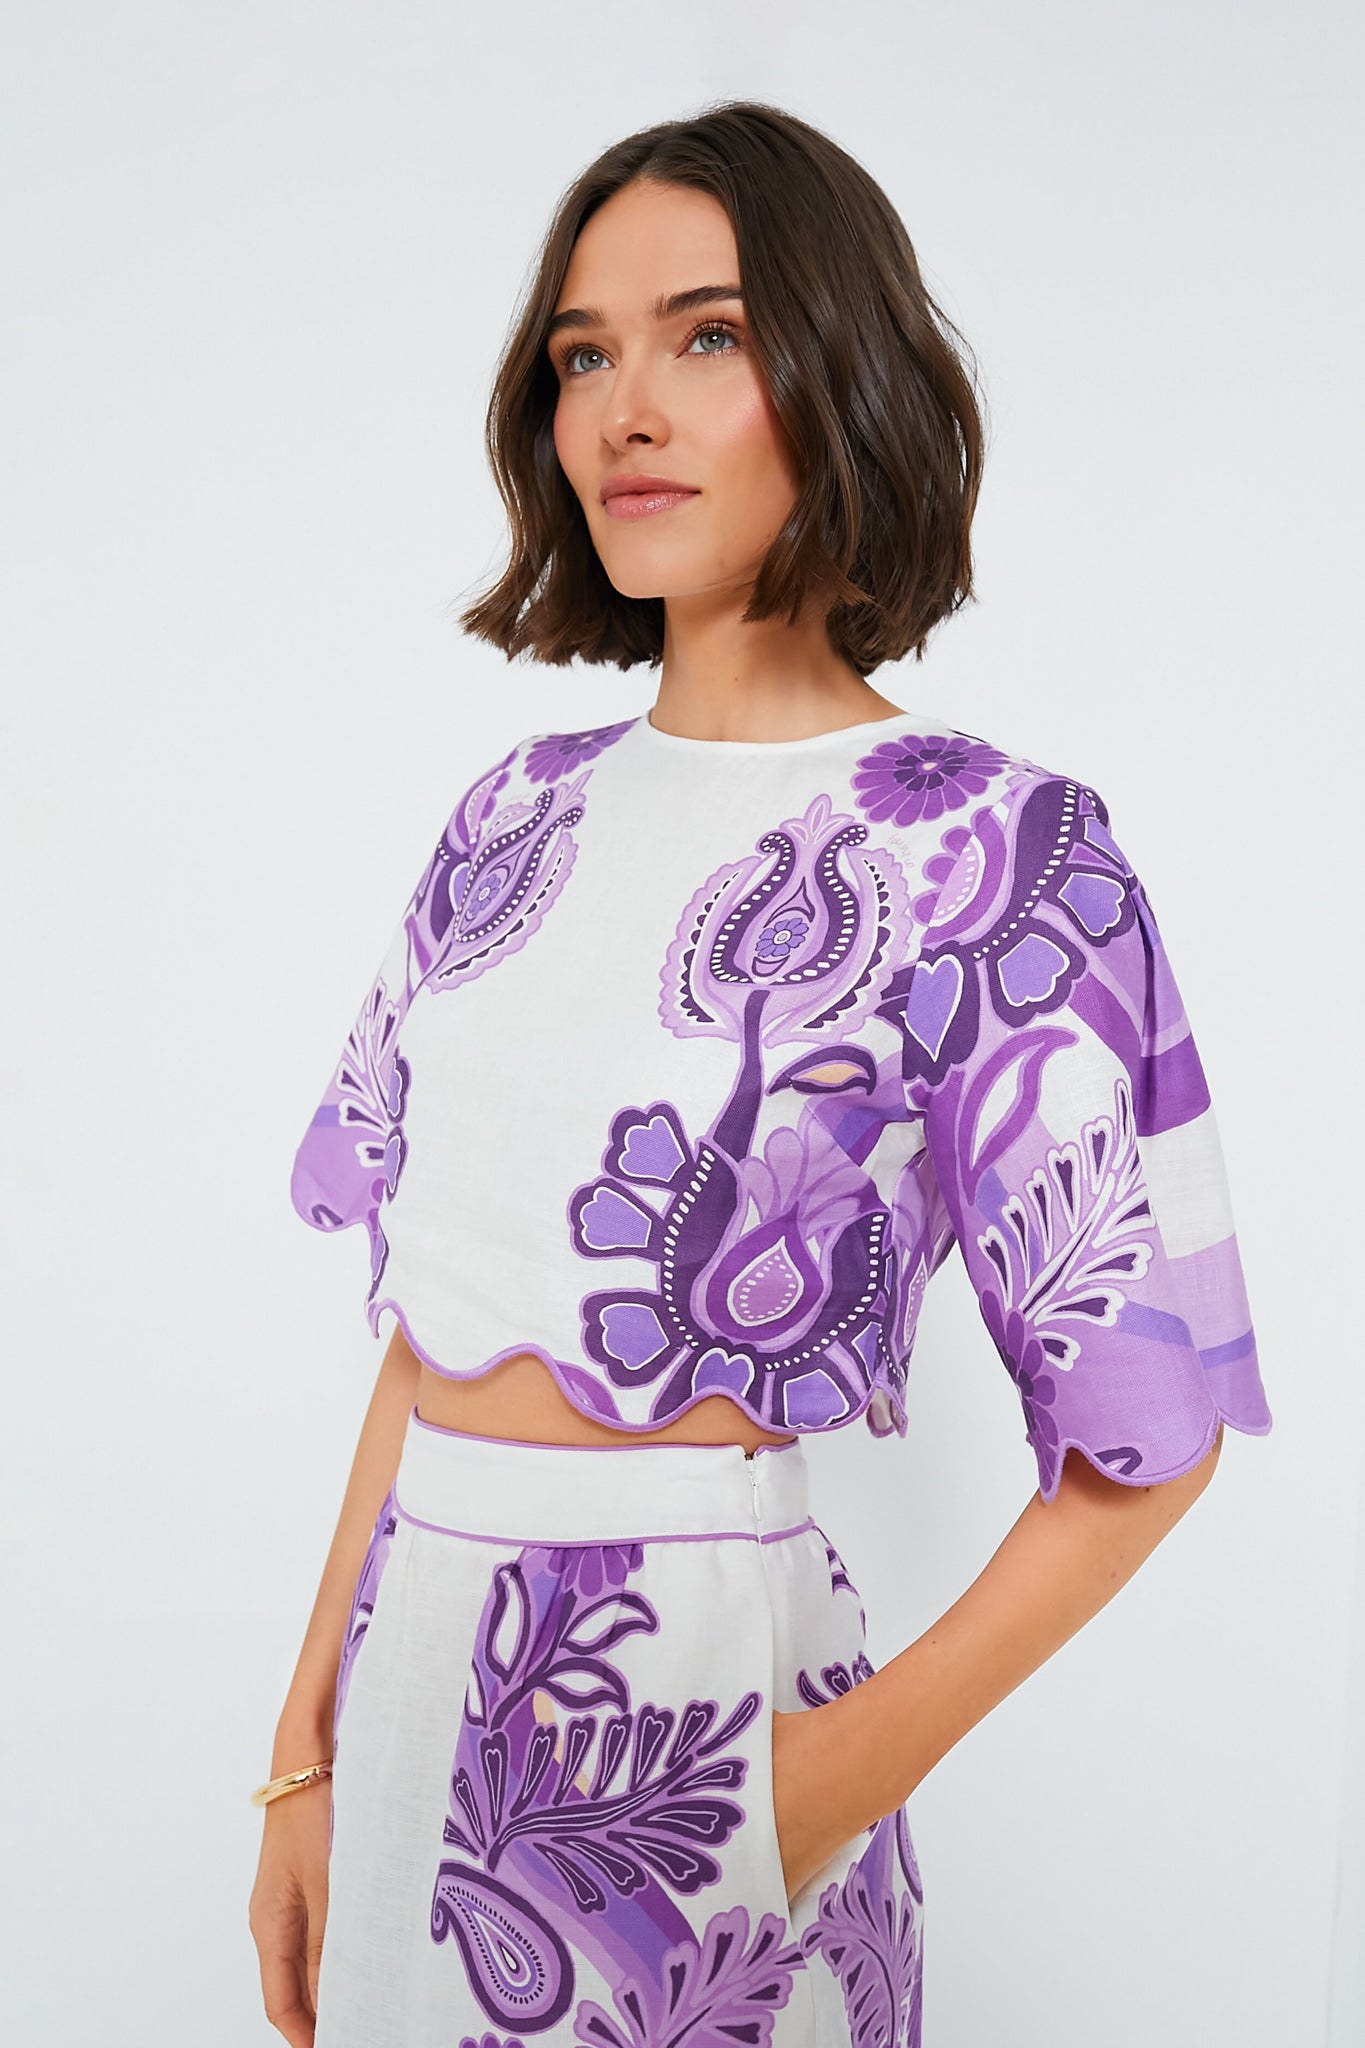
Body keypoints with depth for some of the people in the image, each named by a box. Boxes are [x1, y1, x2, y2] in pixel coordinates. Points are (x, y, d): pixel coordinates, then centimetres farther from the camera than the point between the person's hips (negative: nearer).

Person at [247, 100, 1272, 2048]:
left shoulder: (993, 847, -12)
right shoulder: (527, 808, 5)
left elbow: (1143, 1433, -9)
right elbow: (426, 1318, 6)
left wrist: (846, 1771, -13)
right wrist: (310, 1742, 4)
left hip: (689, 1680, -5)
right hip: (411, 1663, 5)